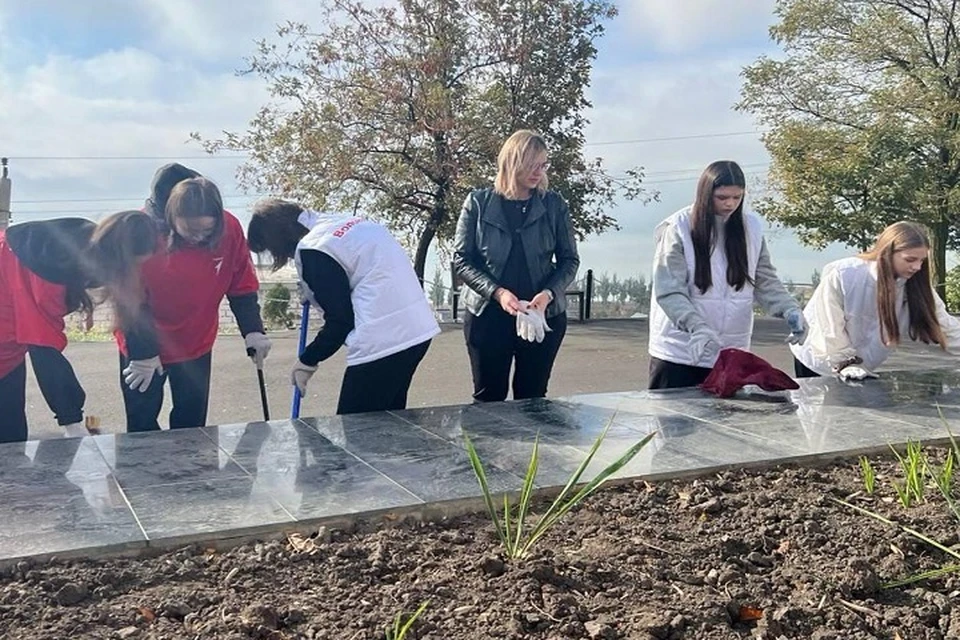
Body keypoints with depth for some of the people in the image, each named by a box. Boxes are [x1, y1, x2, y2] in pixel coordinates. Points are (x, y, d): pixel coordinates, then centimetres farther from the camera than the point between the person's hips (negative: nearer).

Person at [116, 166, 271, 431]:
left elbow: (242, 286, -6)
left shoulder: (230, 229, -19)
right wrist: (143, 352, -15)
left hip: (196, 346, 2)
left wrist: (253, 330, -16)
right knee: (142, 424, 9)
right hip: (144, 347, -2)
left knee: (192, 424, 13)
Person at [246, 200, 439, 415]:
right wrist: (313, 292, 21)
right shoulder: (342, 221, 15)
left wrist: (307, 361, 4)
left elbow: (340, 320, -10)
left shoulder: (312, 249, -10)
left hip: (382, 340, -9)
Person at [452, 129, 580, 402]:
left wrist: (549, 293, -14)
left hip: (544, 315, 1)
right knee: (488, 399, 6)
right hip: (487, 315, -1)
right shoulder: (478, 203, -1)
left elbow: (569, 259, 5)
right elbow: (461, 259, -3)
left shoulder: (554, 205, 2)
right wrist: (497, 292, -17)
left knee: (532, 398, 9)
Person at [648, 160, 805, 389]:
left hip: (731, 354, 4)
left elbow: (765, 281, 8)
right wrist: (697, 327, -29)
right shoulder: (678, 229, -9)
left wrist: (789, 309, -11)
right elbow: (669, 292, -14)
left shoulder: (751, 227, 3)